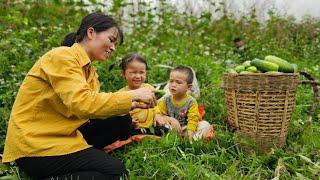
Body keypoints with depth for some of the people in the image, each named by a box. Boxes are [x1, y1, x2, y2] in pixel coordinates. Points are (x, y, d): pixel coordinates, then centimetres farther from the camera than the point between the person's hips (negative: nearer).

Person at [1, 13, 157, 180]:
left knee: (122, 122, 0)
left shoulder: (89, 69, 11)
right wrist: (131, 95, -23)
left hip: (62, 133, 9)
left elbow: (94, 104, 2)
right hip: (34, 145, -8)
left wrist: (133, 104, -9)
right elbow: (83, 103, -29)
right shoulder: (62, 56, -16)